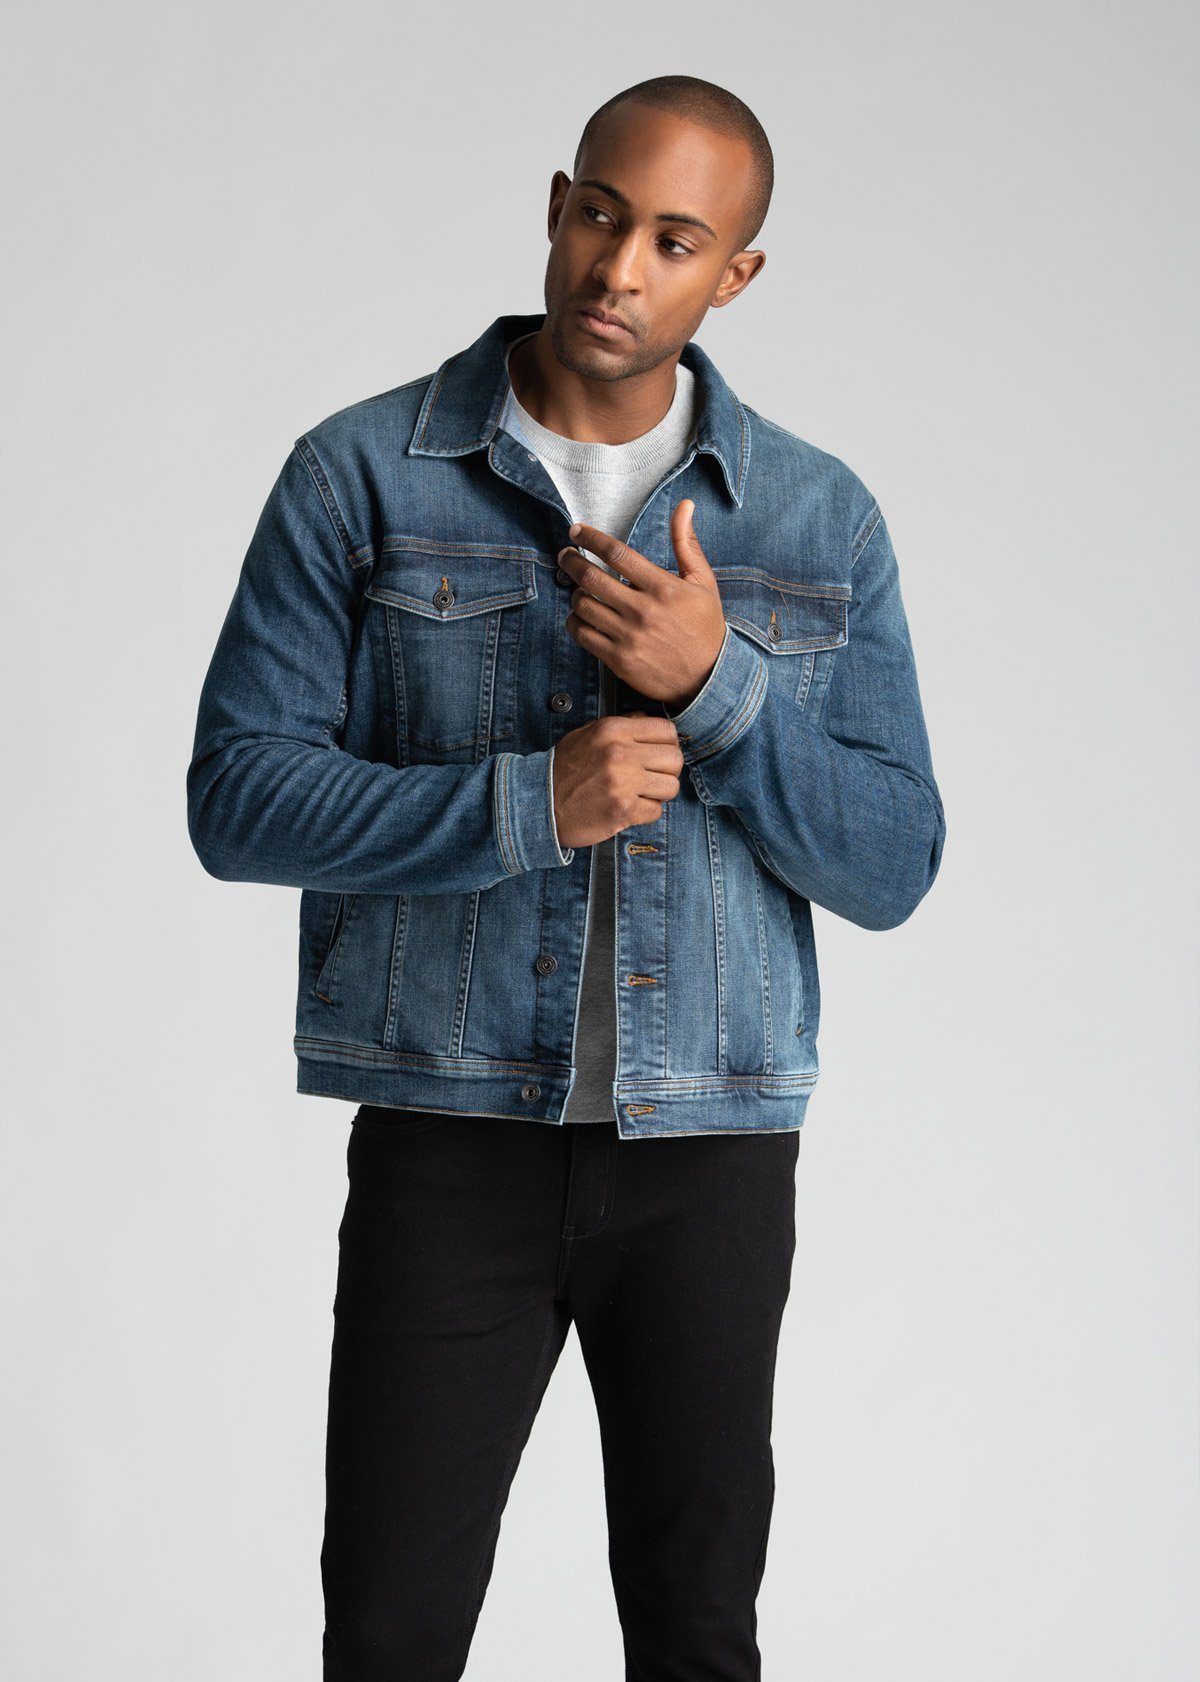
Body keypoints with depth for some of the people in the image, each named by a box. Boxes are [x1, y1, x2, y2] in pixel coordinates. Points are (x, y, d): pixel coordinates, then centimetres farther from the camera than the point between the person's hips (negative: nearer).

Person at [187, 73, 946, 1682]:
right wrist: (528, 800, -19)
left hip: (715, 1145, 2)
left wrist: (717, 687, -15)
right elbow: (238, 798, -7)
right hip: (451, 1138, -2)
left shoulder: (823, 521, 4)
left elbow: (893, 867, 1)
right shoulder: (362, 475, -2)